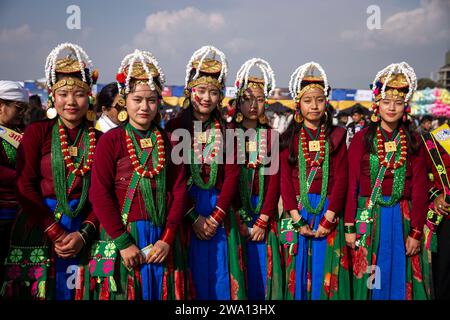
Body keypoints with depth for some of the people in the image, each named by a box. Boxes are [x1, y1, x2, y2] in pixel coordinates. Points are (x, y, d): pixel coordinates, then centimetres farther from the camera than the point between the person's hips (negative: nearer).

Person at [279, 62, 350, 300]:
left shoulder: (336, 137, 5)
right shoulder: (289, 138, 5)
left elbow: (341, 179, -2)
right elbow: (285, 180, -1)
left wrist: (328, 218, -11)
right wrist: (297, 220, -10)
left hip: (328, 210, 0)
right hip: (297, 210, 0)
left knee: (325, 271, 3)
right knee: (298, 270, 5)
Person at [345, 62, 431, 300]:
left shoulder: (413, 142, 4)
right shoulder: (362, 139, 0)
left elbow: (420, 190, 2)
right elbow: (351, 185, -2)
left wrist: (416, 233, -4)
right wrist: (349, 226, -5)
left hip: (403, 218, 1)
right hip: (369, 217, -1)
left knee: (402, 281, 9)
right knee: (370, 281, 7)